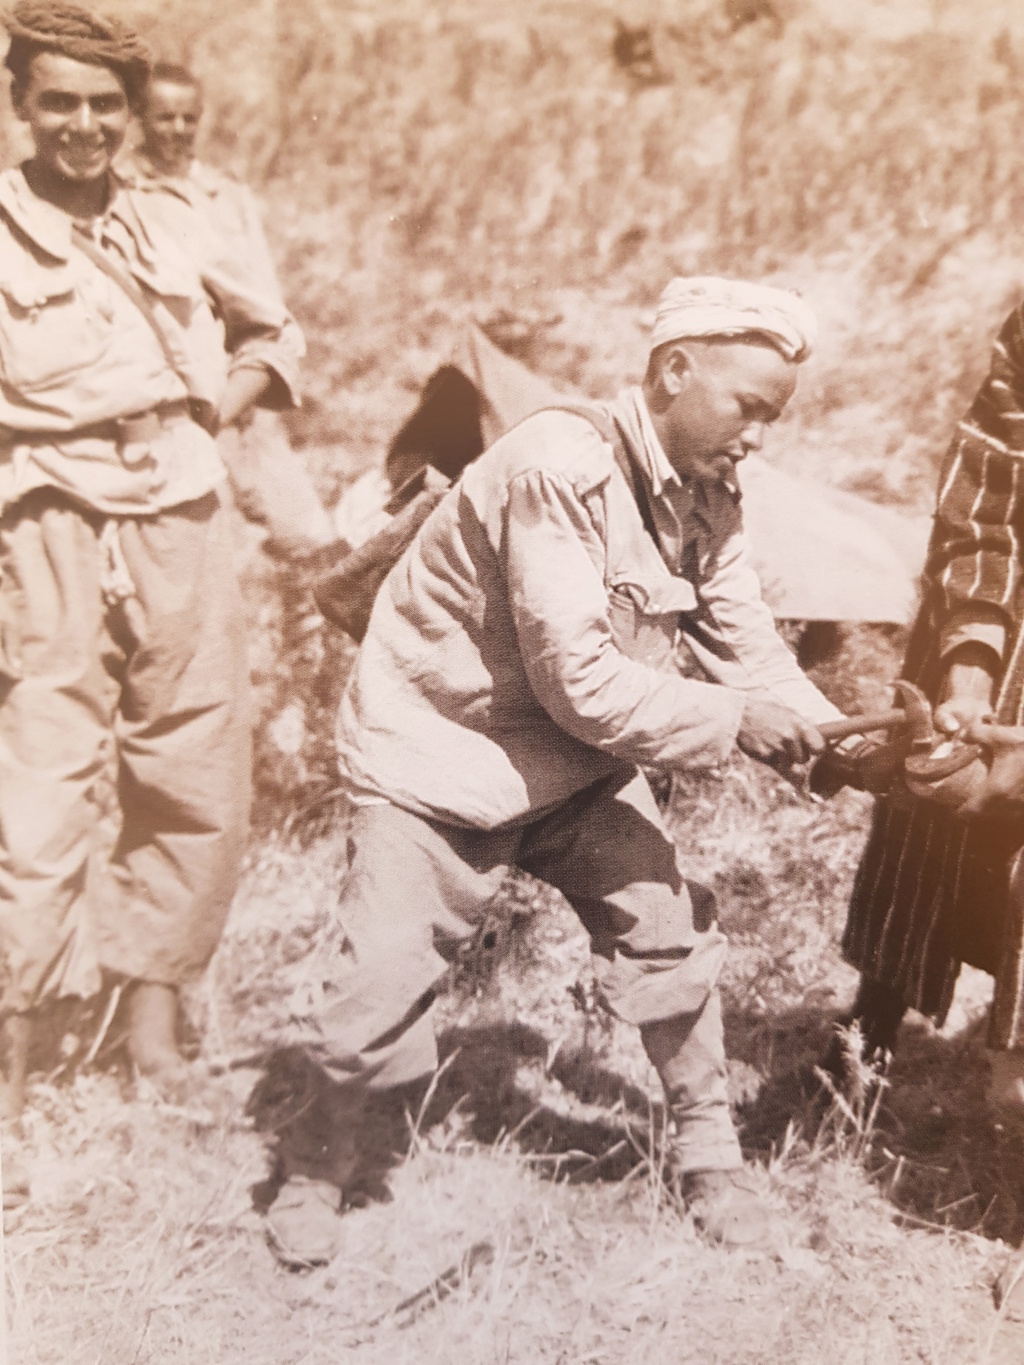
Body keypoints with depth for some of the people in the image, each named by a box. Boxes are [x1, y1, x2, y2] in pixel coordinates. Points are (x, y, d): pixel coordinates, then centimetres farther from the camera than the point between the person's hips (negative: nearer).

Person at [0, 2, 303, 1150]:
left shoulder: (169, 229, 13)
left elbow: (272, 331, 26)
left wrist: (230, 397, 10)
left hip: (186, 534, 5)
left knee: (199, 797, 10)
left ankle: (151, 1036, 25)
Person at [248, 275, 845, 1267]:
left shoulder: (706, 496, -2)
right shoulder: (559, 470, -29)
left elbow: (746, 642, 0)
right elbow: (581, 682, -30)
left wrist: (828, 738, -16)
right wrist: (736, 720, -25)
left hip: (578, 759, 7)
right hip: (439, 756, -7)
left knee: (666, 936, 0)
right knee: (376, 998, -5)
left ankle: (708, 1152, 22)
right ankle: (310, 1167, 24)